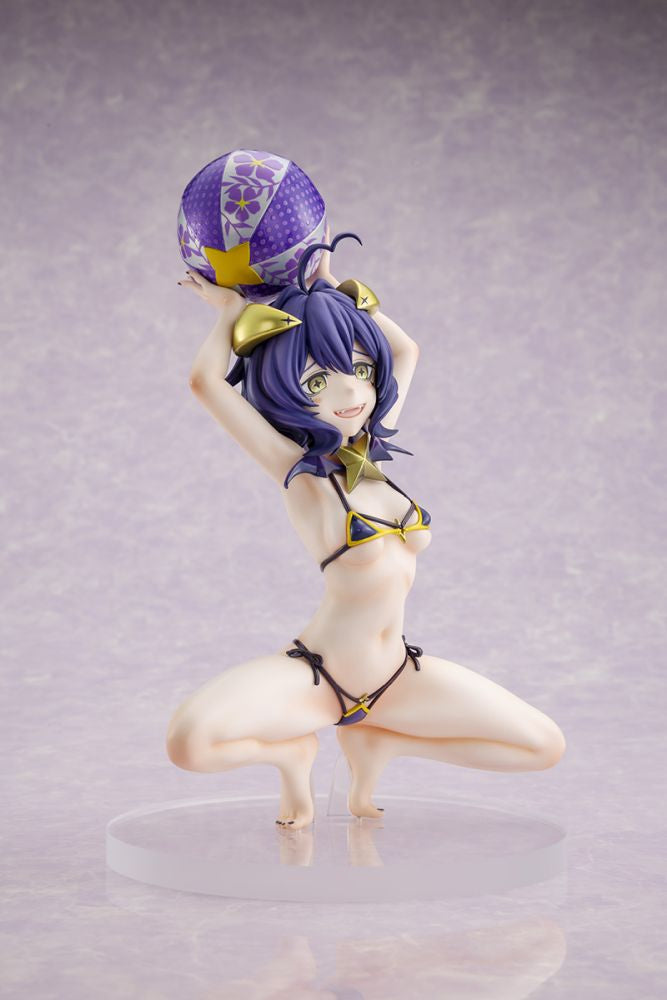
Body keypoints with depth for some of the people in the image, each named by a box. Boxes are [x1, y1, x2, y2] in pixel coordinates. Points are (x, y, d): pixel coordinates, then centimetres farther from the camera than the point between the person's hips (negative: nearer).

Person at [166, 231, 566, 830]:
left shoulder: (371, 450, 6)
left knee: (545, 747, 3)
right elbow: (205, 381, -22)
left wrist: (332, 289, 14)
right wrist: (232, 309, -4)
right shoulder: (300, 470, -11)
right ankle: (293, 751, 2)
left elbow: (405, 349, 22)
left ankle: (376, 742, 15)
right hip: (314, 676, -6)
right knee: (189, 741, -33)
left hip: (394, 674, 6)